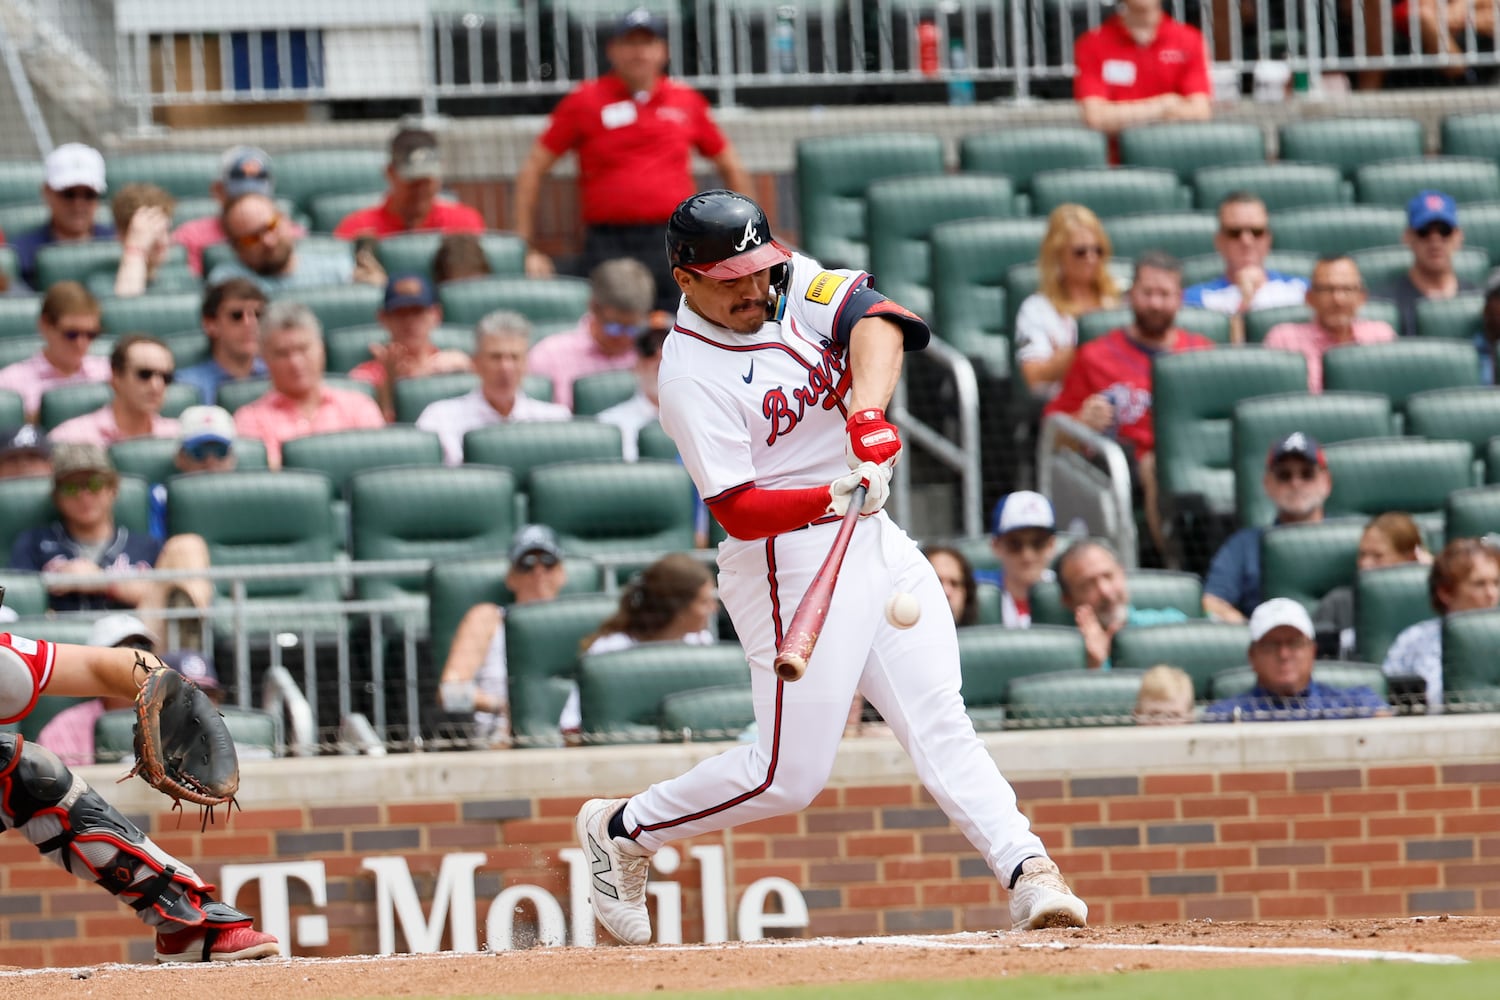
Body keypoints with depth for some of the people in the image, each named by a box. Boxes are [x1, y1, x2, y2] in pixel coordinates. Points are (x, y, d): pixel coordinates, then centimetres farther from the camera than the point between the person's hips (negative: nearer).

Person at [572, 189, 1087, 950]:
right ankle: (622, 831, 13)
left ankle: (1026, 870, -11)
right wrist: (833, 499, -36)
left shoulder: (792, 282, 3)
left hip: (873, 541, 7)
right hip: (790, 561, -6)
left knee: (937, 721, -3)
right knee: (790, 773, -4)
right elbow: (737, 511, -20)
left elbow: (872, 317, -16)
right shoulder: (690, 377, -16)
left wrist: (868, 413, -33)